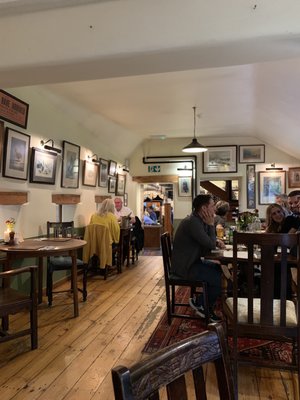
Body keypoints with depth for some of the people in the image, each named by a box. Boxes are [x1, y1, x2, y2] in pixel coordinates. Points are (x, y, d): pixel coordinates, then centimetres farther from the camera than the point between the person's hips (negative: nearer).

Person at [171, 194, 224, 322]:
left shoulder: (198, 220, 7)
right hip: (184, 267, -10)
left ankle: (206, 303, 22)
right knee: (221, 279, -15)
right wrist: (211, 225, -13)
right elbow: (211, 245, -23)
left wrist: (216, 241, -6)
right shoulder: (192, 222, -25)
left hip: (192, 261, 10)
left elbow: (207, 243, 13)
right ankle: (200, 303, 9)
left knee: (222, 269, 11)